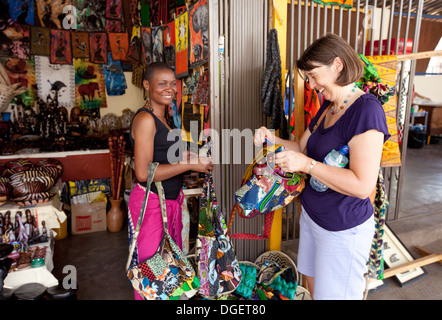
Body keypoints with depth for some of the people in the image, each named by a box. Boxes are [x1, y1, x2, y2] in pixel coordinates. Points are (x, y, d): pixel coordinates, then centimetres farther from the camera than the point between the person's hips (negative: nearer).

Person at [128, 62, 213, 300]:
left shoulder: (161, 117, 12)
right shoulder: (145, 119, -17)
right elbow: (143, 173, -23)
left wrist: (185, 156, 5)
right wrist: (190, 165, -20)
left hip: (170, 201, 9)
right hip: (150, 203, -9)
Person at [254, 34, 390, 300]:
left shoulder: (366, 110, -22)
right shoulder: (327, 107, 6)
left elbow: (363, 185, -28)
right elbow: (304, 148, 13)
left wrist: (306, 164, -26)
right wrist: (272, 139, -4)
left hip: (343, 229, -8)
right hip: (312, 216, 8)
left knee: (332, 293, 12)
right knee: (314, 287, 24)